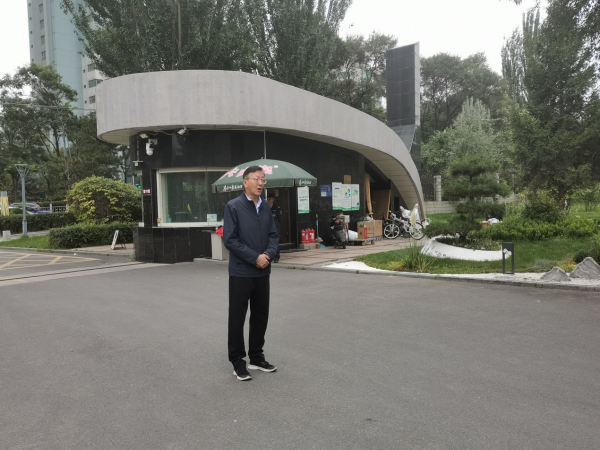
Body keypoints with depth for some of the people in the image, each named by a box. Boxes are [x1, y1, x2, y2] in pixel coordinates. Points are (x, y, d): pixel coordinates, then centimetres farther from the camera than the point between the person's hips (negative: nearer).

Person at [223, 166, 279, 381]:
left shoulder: (266, 207, 8)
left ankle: (256, 358, 28)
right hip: (241, 272, -6)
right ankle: (238, 362, 18)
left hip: (263, 272, 6)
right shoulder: (233, 206, -8)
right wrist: (255, 258, -16)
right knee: (237, 318, 5)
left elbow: (273, 235, 8)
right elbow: (230, 239, -14)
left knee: (261, 316, 13)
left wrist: (268, 255, -12)